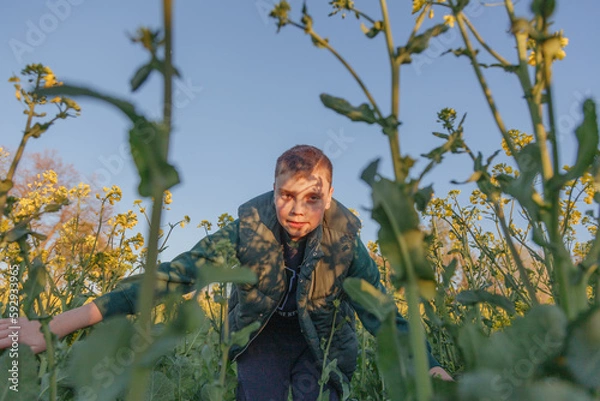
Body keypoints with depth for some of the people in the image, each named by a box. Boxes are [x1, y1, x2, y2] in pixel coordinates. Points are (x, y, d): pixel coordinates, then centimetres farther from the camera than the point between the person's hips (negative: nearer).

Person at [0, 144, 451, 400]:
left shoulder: (346, 243, -22)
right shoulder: (247, 232, -24)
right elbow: (176, 273, -31)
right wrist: (61, 324, -37)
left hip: (323, 346, 1)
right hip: (262, 337, 0)